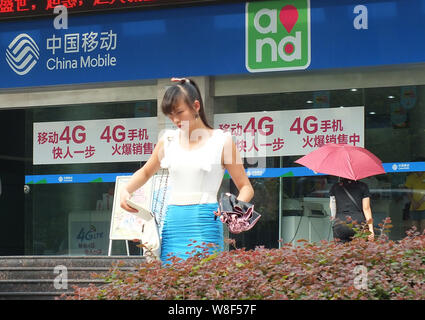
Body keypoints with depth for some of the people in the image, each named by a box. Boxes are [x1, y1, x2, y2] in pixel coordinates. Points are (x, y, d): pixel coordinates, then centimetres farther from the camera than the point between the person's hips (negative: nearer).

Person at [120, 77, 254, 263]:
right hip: (172, 225, 4)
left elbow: (246, 188, 4)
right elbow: (145, 172, 29)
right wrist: (126, 191, 10)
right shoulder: (169, 140, 12)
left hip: (204, 226, -4)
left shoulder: (221, 142, 1)